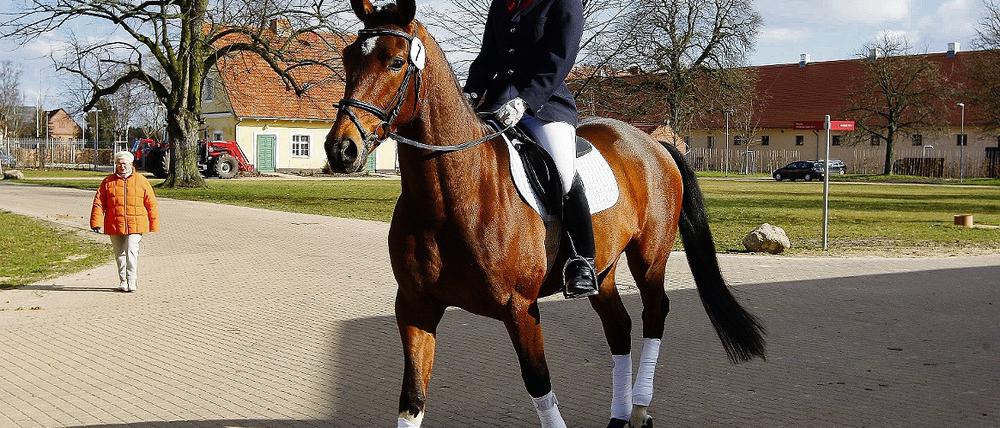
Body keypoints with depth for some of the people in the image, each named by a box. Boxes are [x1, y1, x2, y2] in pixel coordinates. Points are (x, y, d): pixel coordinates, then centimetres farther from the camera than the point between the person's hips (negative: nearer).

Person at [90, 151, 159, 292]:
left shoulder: (141, 181, 5)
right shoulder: (108, 182, 7)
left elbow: (151, 204, 7)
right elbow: (98, 203, 3)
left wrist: (154, 224, 5)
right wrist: (96, 222, -7)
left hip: (135, 226, -2)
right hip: (114, 227, 2)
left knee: (131, 251, -14)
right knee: (120, 254, 10)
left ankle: (131, 282, -10)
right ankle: (123, 281, 22)